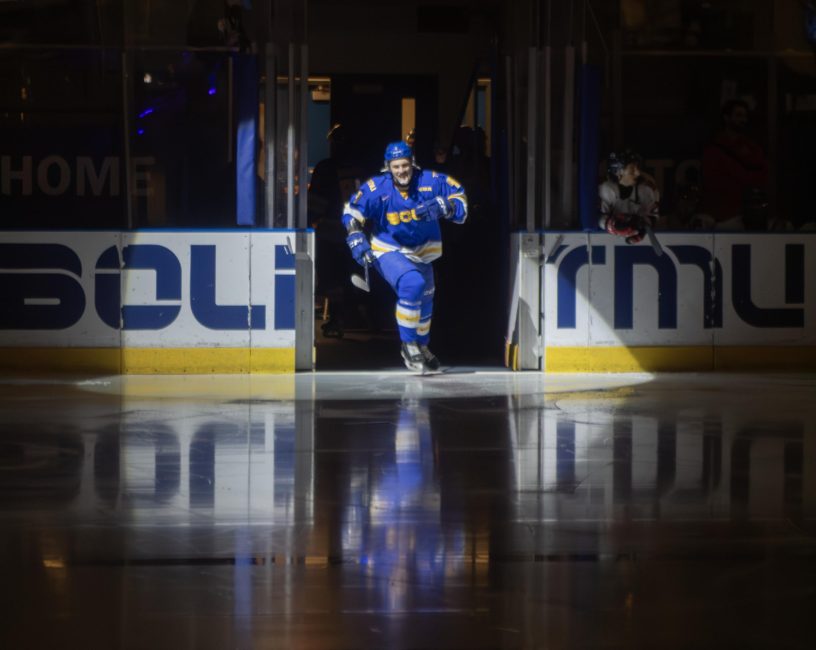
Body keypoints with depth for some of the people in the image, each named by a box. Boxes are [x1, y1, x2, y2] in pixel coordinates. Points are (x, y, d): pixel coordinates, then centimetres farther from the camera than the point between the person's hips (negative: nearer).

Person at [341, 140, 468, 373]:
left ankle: (421, 346, 48)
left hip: (422, 252, 5)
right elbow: (352, 214, -10)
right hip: (388, 251, -5)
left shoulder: (430, 181, -15)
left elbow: (456, 191, -2)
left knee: (425, 300, 20)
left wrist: (447, 206, -20)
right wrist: (357, 240, -20)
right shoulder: (377, 188, -20)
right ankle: (408, 345, -16)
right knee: (412, 284, -31)